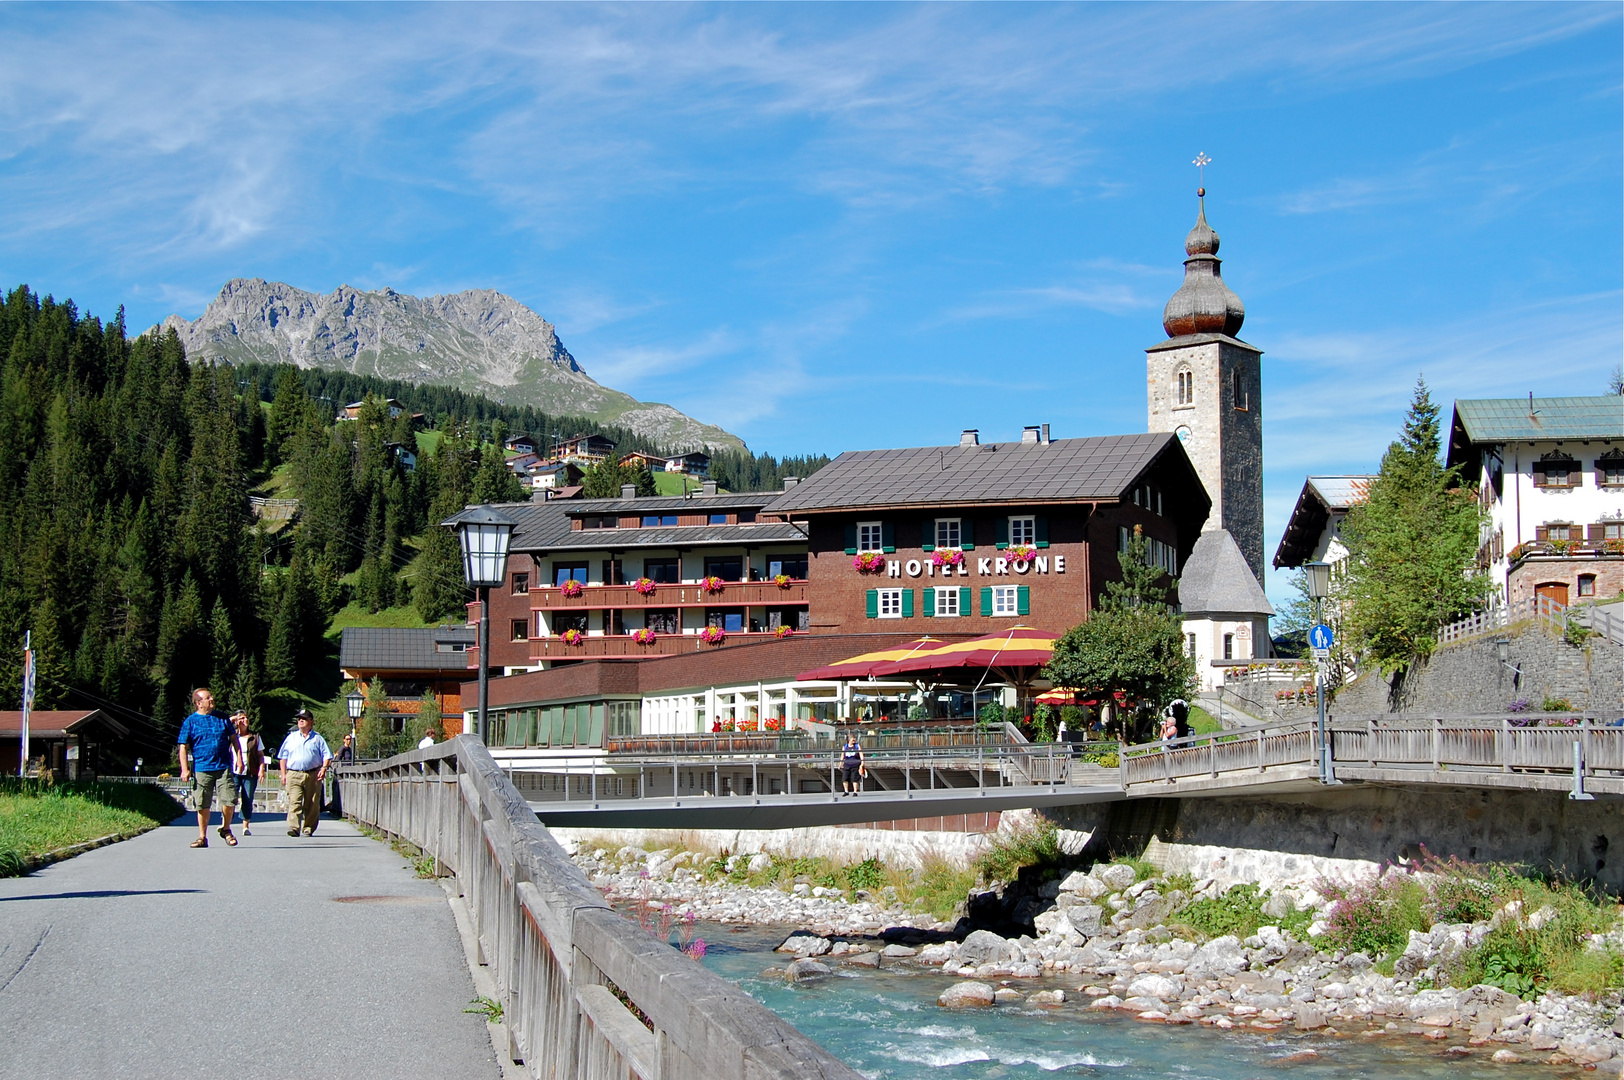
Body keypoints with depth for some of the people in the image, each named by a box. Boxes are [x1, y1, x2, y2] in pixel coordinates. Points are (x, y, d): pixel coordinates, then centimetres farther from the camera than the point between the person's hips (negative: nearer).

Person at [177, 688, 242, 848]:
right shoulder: (190, 722, 3)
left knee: (229, 800, -5)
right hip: (201, 768, -1)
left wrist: (239, 759, 10)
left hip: (224, 767, 1)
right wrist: (185, 769, -6)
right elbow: (183, 747, 2)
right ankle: (202, 837, 13)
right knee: (203, 805, 2)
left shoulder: (222, 718, 10)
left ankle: (225, 829, 18)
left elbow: (233, 738, 18)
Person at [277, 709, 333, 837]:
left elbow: (326, 755, 9)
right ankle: (293, 828, -22)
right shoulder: (291, 737, 15)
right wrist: (283, 774, 5)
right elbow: (283, 757, 15)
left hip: (313, 775, 0)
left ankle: (309, 828, 11)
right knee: (294, 802, -14)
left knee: (312, 804, 2)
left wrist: (323, 768, -8)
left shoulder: (317, 738, 11)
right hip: (293, 775, 0)